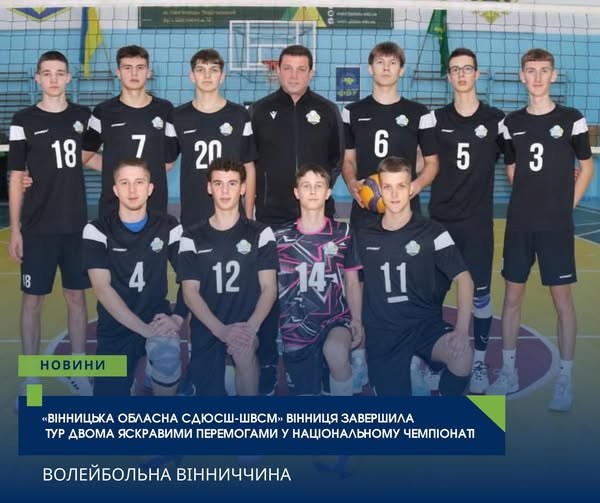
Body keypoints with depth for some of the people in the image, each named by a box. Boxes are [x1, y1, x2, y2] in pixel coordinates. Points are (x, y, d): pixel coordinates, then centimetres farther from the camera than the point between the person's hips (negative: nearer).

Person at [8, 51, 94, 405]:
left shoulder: (84, 116, 5)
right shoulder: (24, 121, -3)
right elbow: (16, 178, -2)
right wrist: (15, 230, -5)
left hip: (78, 225, 3)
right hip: (38, 227, -2)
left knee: (77, 295, 8)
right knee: (33, 298, 2)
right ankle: (30, 378, 12)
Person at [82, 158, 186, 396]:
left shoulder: (168, 226, -3)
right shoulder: (97, 230, -9)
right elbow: (102, 288, -18)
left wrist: (177, 318, -19)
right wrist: (142, 328, -26)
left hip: (156, 316, 0)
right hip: (116, 326, 0)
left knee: (167, 356, -34)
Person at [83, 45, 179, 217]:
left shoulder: (164, 110, 5)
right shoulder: (104, 112, 2)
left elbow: (169, 159, 10)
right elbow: (85, 154, 9)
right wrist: (113, 169, 2)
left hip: (154, 204, 1)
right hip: (113, 204, -1)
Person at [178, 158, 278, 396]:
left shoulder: (260, 233, 4)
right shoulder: (192, 238, 5)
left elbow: (269, 288, -3)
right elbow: (190, 292, -3)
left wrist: (251, 327, -22)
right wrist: (221, 330, -20)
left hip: (248, 327, -2)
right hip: (206, 331, 2)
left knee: (244, 350, -33)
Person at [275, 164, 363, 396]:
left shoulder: (342, 232, 6)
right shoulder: (281, 237, 6)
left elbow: (352, 282, 8)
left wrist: (356, 320, -5)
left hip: (336, 318, -1)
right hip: (296, 326, 1)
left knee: (336, 351, -33)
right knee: (303, 391, -3)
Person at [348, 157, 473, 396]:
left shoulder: (432, 232, -4)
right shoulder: (363, 235, 3)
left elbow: (463, 279, -10)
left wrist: (461, 330, -24)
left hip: (426, 325, -1)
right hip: (382, 334, 1)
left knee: (462, 356, -33)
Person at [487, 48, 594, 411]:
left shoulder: (572, 119, -3)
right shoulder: (512, 122, 6)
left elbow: (587, 167, 3)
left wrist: (565, 206, -2)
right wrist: (532, 201, 7)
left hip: (557, 225, -3)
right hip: (519, 223, 4)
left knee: (562, 298, 1)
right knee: (513, 294, 7)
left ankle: (566, 380, 10)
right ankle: (508, 373, 19)